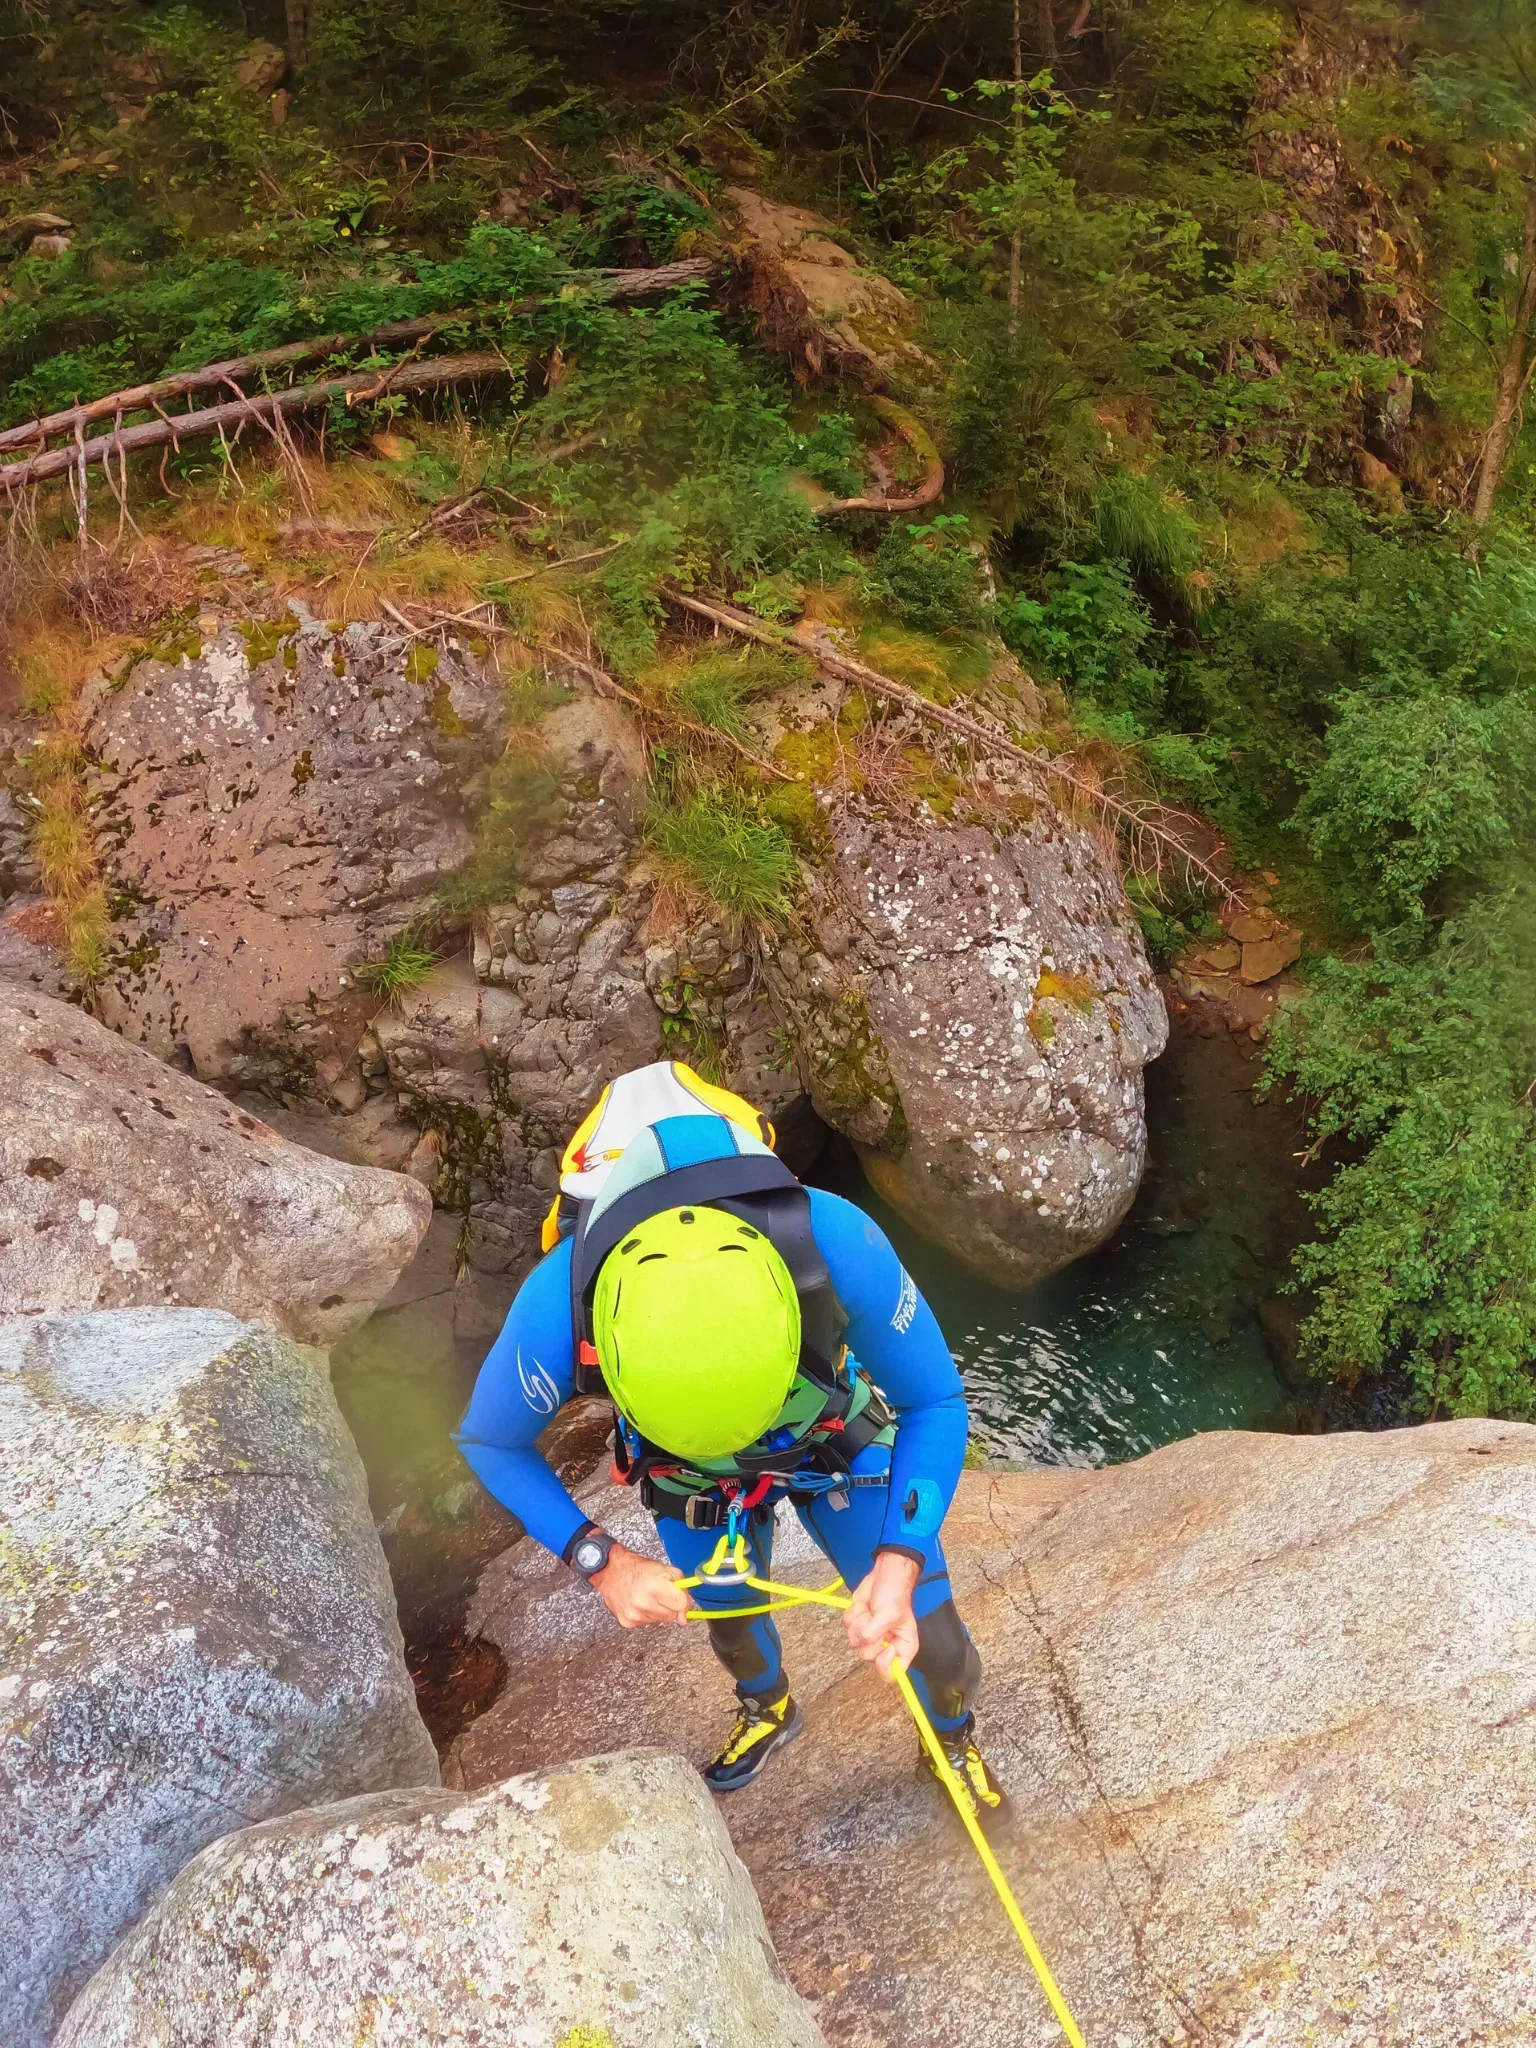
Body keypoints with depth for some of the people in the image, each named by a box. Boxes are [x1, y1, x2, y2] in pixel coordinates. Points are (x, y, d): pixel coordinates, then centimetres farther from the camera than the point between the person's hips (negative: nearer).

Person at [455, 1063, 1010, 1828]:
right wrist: (602, 1562, -31)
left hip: (838, 1441, -1)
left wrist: (900, 1563, -40)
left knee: (924, 1629, 5)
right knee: (729, 1616, 26)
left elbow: (935, 1403, -26)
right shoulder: (561, 1302, -42)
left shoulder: (836, 1244, -45)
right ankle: (766, 1708, 64)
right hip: (691, 1481, 1)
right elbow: (488, 1442, -19)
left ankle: (954, 1741, 43)